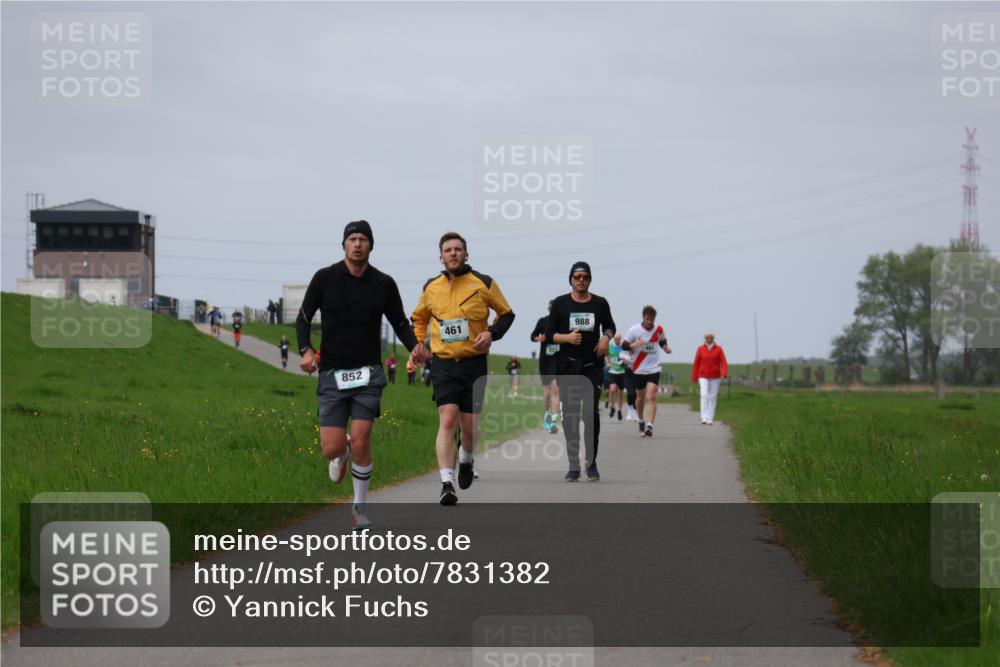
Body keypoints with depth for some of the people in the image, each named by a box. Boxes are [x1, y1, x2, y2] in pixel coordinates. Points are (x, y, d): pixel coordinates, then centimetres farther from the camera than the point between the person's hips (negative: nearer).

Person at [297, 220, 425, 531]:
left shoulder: (383, 283, 2)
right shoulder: (325, 278, -2)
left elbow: (400, 321, 12)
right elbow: (303, 318, 5)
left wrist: (414, 346, -8)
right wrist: (306, 350, -13)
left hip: (368, 374, 0)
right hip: (332, 374, 0)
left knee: (360, 443, -12)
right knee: (332, 448, -6)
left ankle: (359, 506, 8)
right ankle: (341, 454, 34)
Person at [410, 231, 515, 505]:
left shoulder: (484, 284, 0)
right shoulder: (431, 287, 7)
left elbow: (506, 313, 10)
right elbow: (419, 318, 25)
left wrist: (492, 333, -8)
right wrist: (418, 342, 9)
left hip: (474, 363, 0)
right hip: (443, 363, 0)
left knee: (469, 426, 4)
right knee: (447, 420, -15)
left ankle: (466, 460, 38)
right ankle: (446, 484, -20)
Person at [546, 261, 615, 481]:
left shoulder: (600, 303, 7)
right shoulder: (560, 303, 4)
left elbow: (610, 326, 22)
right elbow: (549, 334, 5)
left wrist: (606, 337, 0)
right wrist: (567, 337, -14)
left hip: (593, 365, 0)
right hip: (567, 366, 0)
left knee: (592, 412, -6)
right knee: (570, 414, 0)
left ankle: (591, 463, 5)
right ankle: (573, 465, 5)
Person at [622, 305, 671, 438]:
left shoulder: (659, 329, 1)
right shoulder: (634, 330, -6)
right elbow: (624, 345, -4)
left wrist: (665, 347, -2)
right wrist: (633, 345, -25)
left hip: (654, 369, 0)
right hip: (638, 369, 0)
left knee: (651, 397, -14)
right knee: (640, 396, 12)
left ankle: (649, 426, -22)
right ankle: (641, 421, 37)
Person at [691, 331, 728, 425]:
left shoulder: (718, 349, -2)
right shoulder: (700, 349, -2)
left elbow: (723, 363, -7)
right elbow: (696, 364, 2)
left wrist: (724, 374, -24)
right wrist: (694, 379, 2)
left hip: (715, 377, 1)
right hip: (703, 377, -1)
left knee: (712, 397, 2)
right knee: (704, 396, -15)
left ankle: (710, 419, 9)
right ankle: (704, 418, -19)